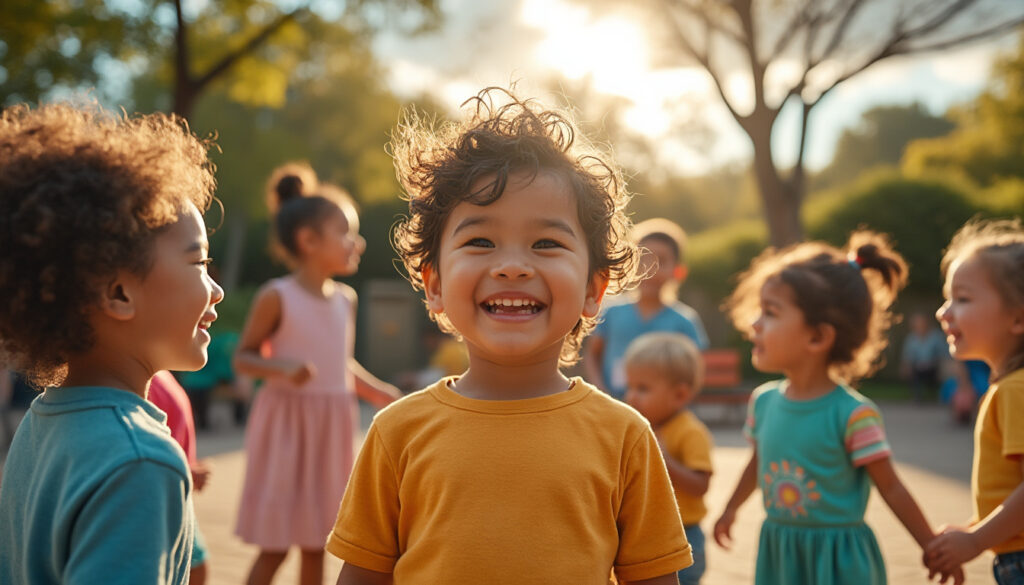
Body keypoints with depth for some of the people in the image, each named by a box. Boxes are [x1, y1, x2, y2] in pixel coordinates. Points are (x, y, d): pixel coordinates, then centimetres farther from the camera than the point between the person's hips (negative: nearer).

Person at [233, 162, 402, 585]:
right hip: (288, 425, -6)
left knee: (315, 543, 13)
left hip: (331, 427, 6)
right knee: (275, 544, 0)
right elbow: (243, 358, -7)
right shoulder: (276, 297, -10)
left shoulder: (345, 299, 8)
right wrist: (282, 369, -24)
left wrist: (382, 394, 9)